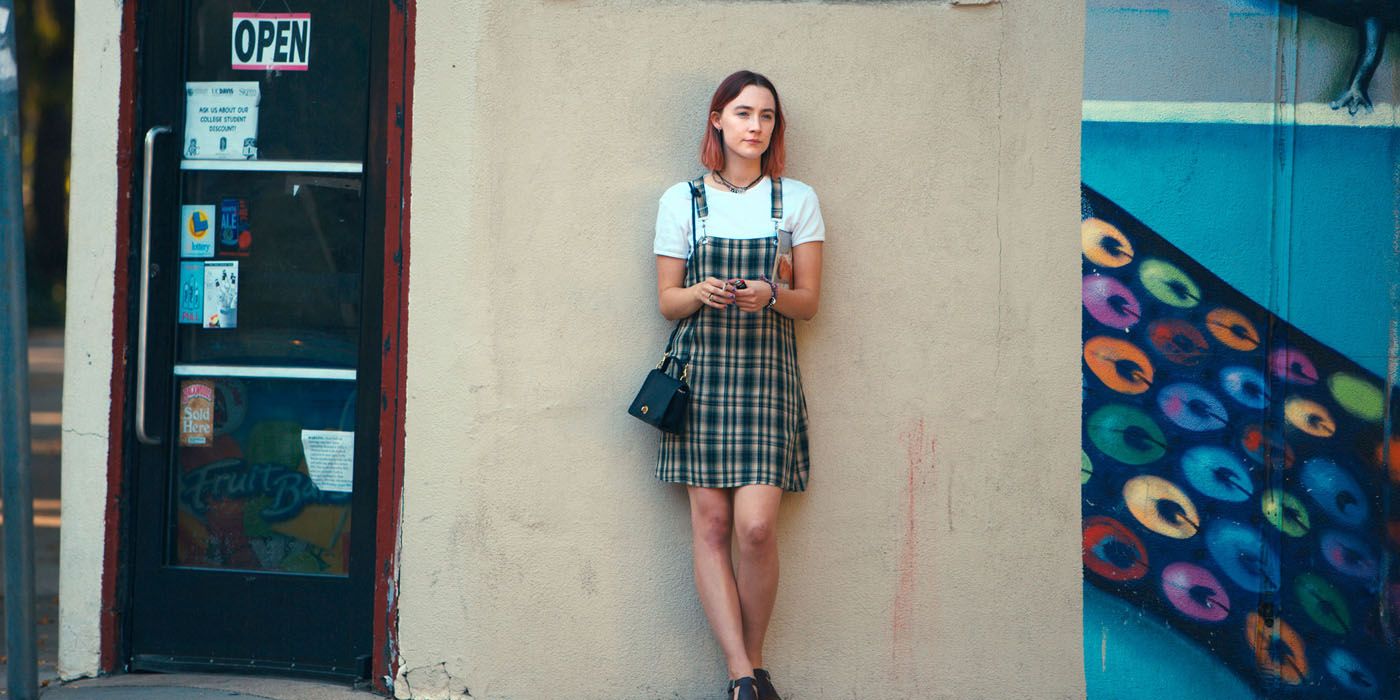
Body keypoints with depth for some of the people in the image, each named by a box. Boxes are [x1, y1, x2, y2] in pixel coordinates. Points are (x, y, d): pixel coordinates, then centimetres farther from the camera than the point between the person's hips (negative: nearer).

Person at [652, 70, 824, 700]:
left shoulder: (797, 200, 8)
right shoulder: (682, 200, 8)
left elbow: (809, 300, 7)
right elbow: (667, 300, 9)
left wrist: (770, 296, -14)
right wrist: (701, 294, -13)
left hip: (766, 371, -1)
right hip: (699, 369, 1)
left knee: (755, 526, -12)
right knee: (710, 524, -5)